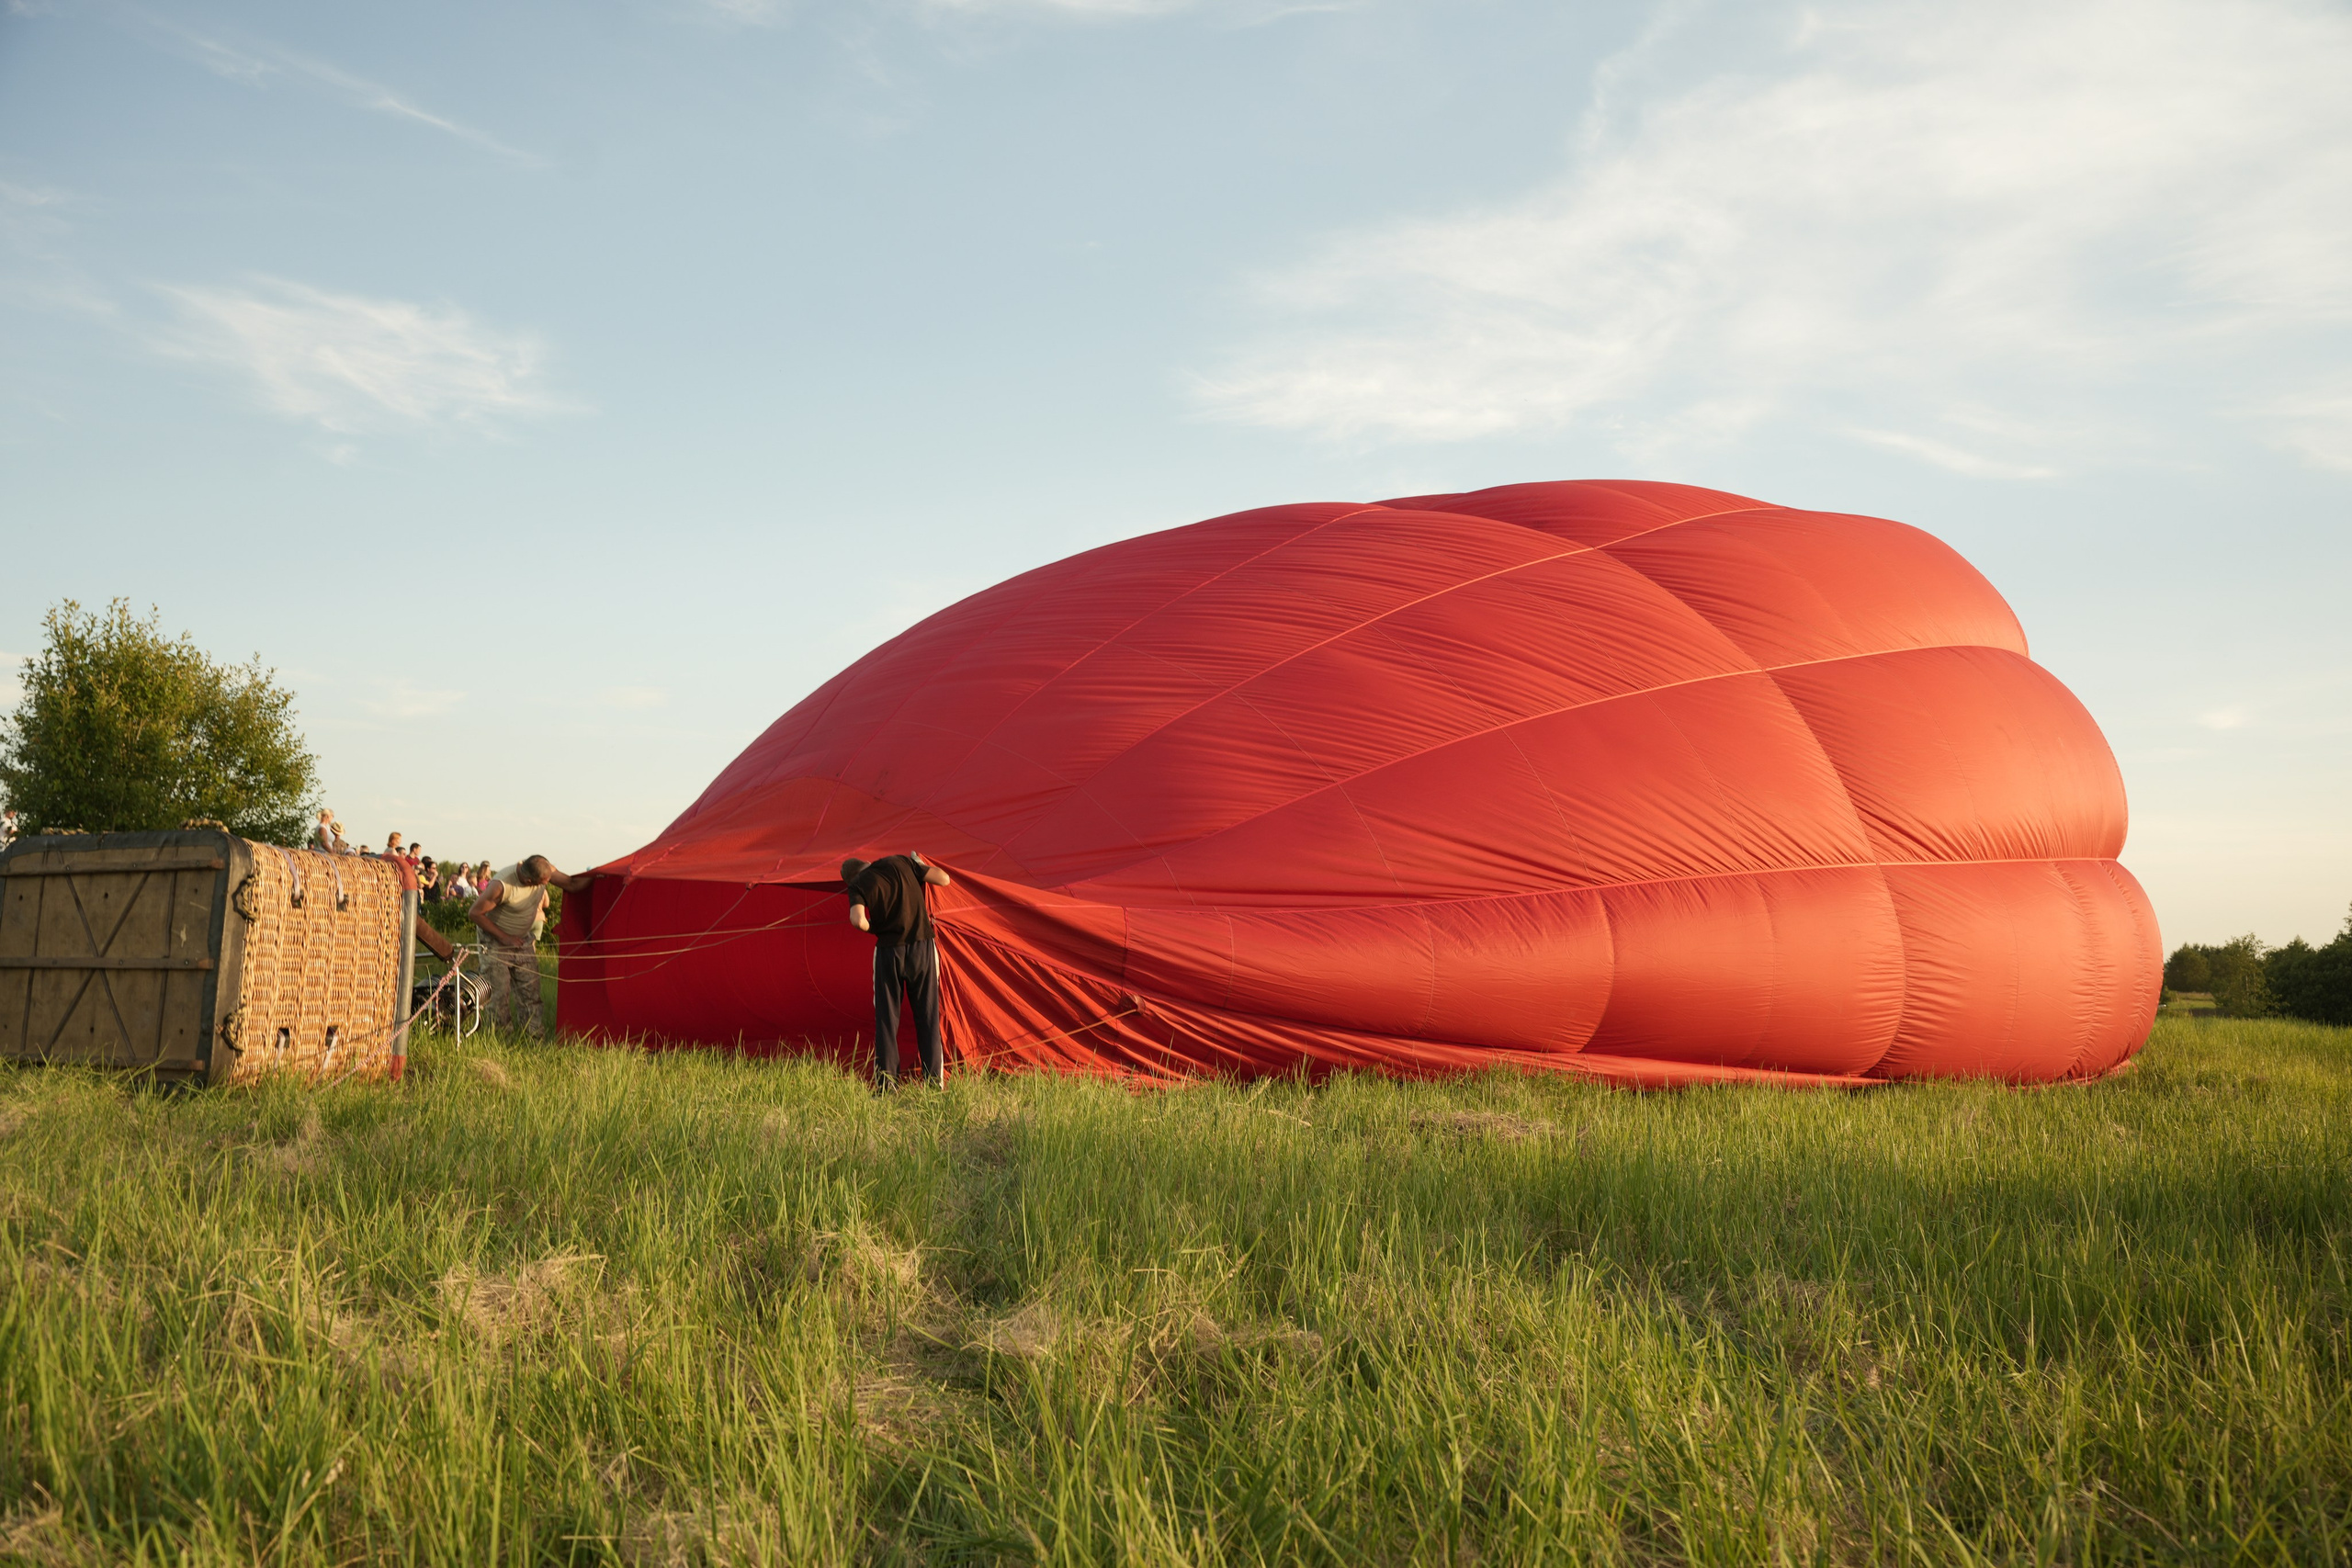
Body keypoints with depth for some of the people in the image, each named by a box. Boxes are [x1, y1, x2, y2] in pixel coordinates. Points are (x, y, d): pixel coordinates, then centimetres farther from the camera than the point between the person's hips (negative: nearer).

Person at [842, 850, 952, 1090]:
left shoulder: (858, 886, -3)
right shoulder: (900, 862, 5)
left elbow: (858, 920, -21)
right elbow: (943, 879, 5)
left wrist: (872, 928, 0)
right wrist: (920, 864, 22)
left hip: (889, 951, -2)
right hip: (923, 947, 2)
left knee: (886, 1017, 8)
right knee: (927, 1015, 9)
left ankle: (886, 1082, 5)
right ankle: (935, 1079, 8)